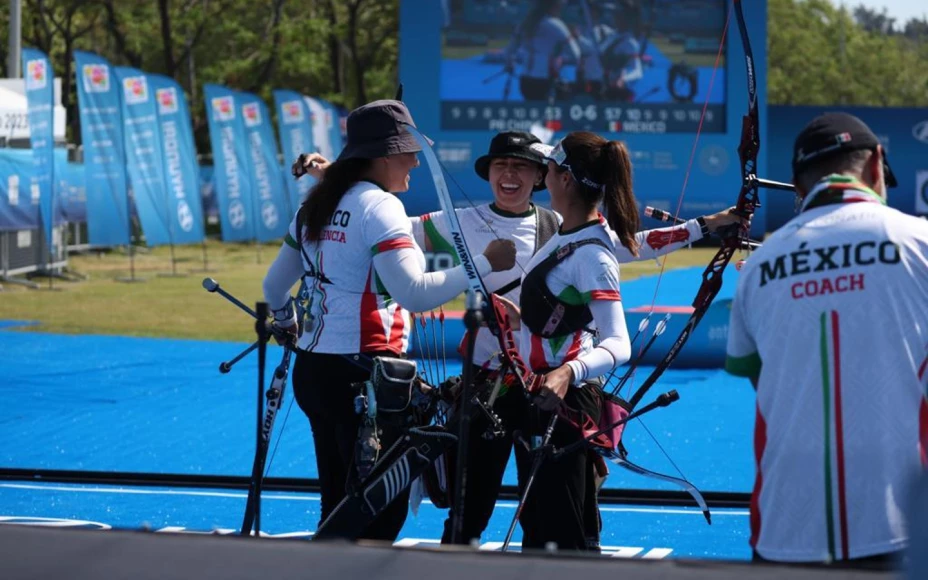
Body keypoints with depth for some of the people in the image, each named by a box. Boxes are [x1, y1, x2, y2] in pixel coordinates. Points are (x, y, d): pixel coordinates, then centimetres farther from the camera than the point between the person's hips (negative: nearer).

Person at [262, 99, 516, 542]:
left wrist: (287, 324, 43)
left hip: (312, 369, 9)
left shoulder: (315, 206, 13)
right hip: (363, 375, -9)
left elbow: (274, 285, 22)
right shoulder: (378, 205, -13)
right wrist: (486, 263, -16)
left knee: (340, 506, 14)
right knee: (383, 508, -3)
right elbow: (415, 292, -24)